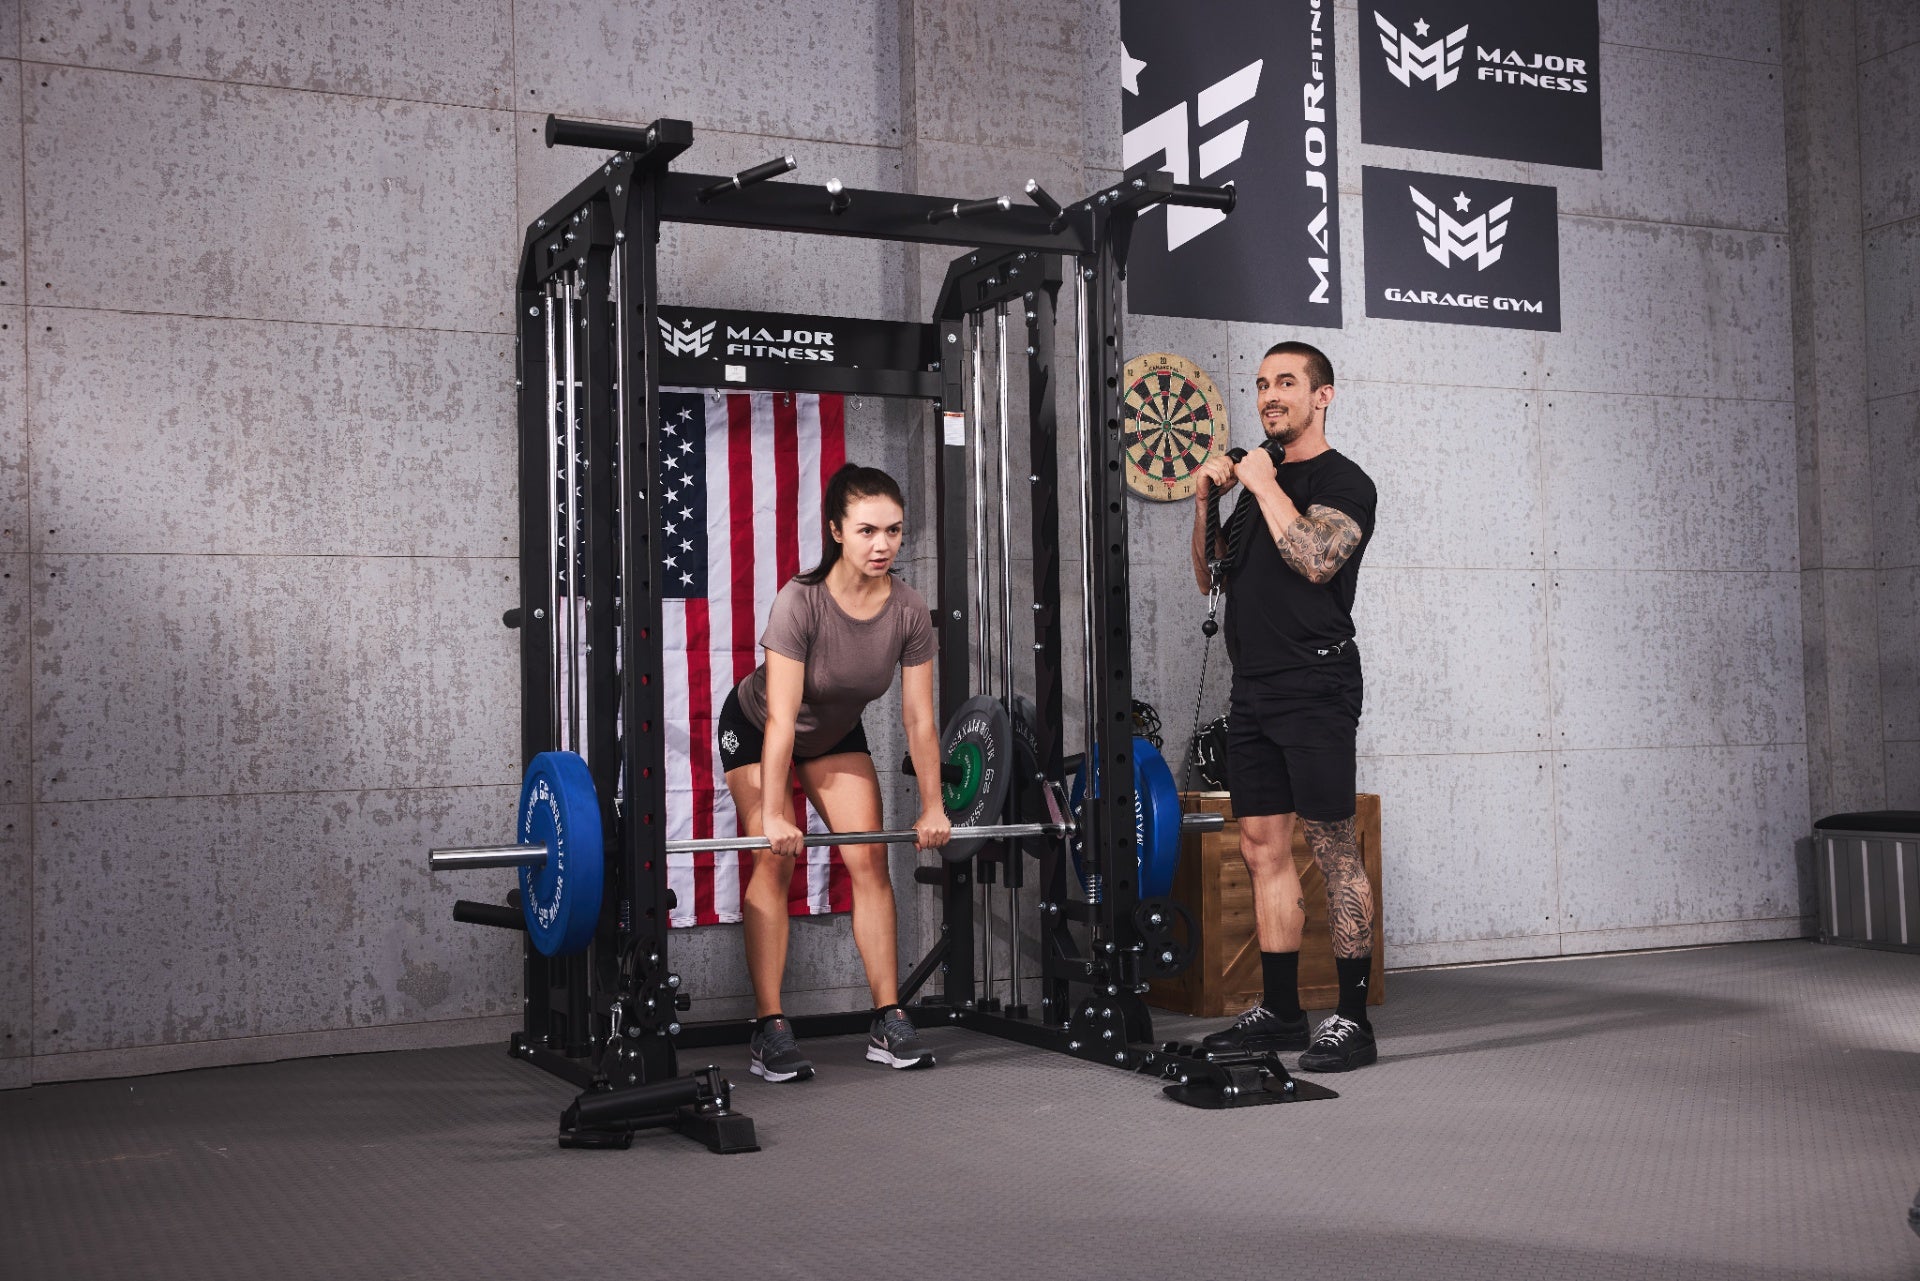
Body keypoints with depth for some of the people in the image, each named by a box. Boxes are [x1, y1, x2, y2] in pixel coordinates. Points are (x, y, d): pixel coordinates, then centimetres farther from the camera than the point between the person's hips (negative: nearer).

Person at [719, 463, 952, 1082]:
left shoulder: (909, 611, -22)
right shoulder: (800, 601, -34)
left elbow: (919, 718, -14)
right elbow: (781, 718, -34)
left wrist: (932, 807, -11)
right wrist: (774, 813, -34)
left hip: (837, 733, 4)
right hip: (755, 729, -4)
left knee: (870, 861, -5)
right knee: (775, 864, -14)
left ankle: (888, 1023, 0)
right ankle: (770, 1031, -12)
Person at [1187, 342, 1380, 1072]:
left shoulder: (1342, 481, -4)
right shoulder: (1257, 478, 19)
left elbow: (1316, 559, -22)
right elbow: (1211, 577, 20)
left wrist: (1263, 486, -13)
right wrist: (1205, 499, 7)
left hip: (1315, 689, -8)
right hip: (1253, 690, 8)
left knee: (1334, 850, -7)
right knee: (1263, 847, 9)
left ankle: (1352, 1019, -3)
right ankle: (1280, 1012, 16)